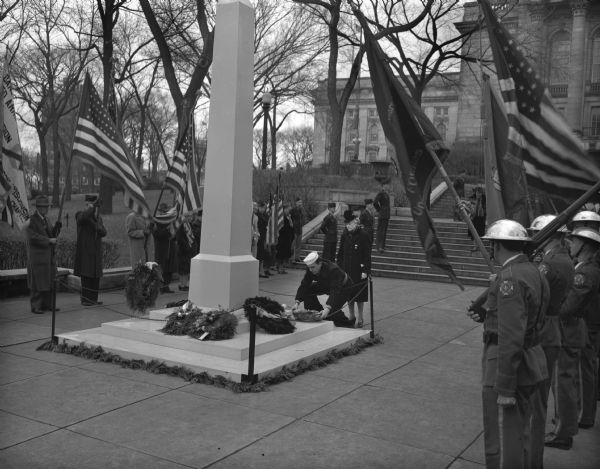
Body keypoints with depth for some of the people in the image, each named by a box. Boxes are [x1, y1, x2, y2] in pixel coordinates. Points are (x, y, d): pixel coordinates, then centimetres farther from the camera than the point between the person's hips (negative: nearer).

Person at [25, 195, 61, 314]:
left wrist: (57, 226, -4)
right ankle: (35, 306, 2)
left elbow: (52, 234, 14)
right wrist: (48, 240, -20)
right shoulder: (31, 220, -10)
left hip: (48, 255, 8)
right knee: (37, 282, -4)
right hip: (37, 256, -8)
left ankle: (47, 304, 16)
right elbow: (33, 237, -20)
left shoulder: (45, 219, 15)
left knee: (49, 280, 9)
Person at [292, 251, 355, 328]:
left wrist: (327, 308, -58)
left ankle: (348, 325, 0)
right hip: (326, 285, 7)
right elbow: (304, 285, -21)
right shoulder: (310, 269, -21)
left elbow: (335, 292, -46)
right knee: (307, 290, -14)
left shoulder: (333, 270, -40)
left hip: (343, 287, -7)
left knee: (332, 309, -26)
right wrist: (297, 302, -33)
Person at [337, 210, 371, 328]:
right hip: (347, 270, 4)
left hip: (359, 271, -4)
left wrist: (365, 271, -14)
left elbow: (367, 255, -10)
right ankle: (351, 316, 26)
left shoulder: (363, 235, -10)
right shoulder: (345, 235, 4)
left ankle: (360, 319, 16)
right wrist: (339, 267, 5)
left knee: (359, 295, 4)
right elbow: (340, 253, 10)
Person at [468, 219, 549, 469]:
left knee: (501, 445, 1)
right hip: (530, 362, 10)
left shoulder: (510, 278, -21)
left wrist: (505, 388, -23)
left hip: (507, 366, -10)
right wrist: (487, 315, 17)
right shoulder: (533, 272, 9)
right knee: (518, 437, 22)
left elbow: (511, 336, -25)